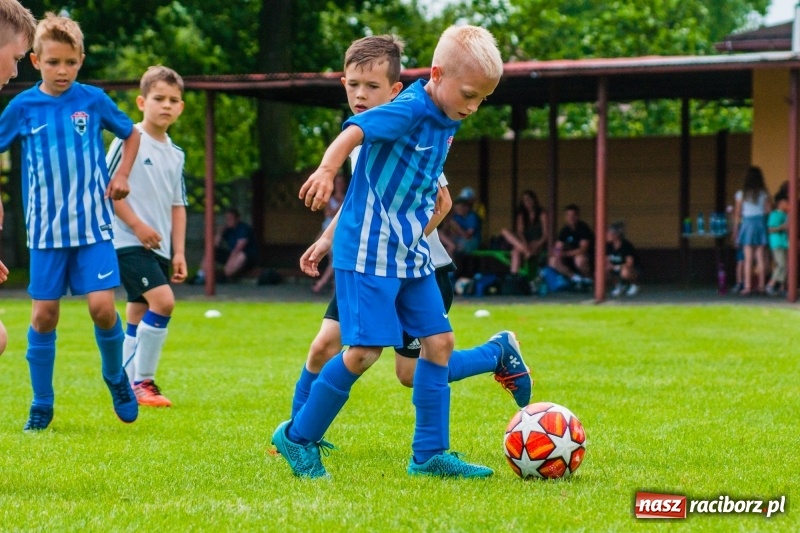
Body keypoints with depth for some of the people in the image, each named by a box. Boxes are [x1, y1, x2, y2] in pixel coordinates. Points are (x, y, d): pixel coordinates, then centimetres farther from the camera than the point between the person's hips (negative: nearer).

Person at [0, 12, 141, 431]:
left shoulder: (93, 100, -2)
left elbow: (131, 133, 15)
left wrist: (123, 174, 2)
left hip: (93, 224, -1)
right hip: (47, 230, 1)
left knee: (102, 307, -12)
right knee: (44, 315, 3)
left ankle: (115, 376, 16)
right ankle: (41, 406, 14)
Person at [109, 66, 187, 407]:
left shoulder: (175, 155, 13)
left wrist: (179, 252, 10)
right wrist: (137, 225, -15)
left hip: (158, 248, 7)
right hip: (128, 242, -7)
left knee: (139, 315, 10)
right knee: (162, 301, -20)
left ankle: (127, 387, 16)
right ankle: (143, 382, -11)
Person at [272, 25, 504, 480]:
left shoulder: (447, 123, 10)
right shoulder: (410, 110, -17)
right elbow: (353, 132, -33)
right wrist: (327, 170, -50)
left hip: (412, 253, 9)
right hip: (369, 250, -9)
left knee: (439, 340, 5)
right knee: (366, 349, -11)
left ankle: (429, 454, 12)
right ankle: (298, 438, 6)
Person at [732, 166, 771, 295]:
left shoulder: (741, 194, -3)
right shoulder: (764, 194, -2)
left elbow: (737, 214, -1)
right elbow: (768, 210, -1)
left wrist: (735, 229, 6)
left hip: (747, 223, -1)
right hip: (760, 224, 1)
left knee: (748, 258, 0)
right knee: (761, 257, 7)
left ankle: (747, 286, -4)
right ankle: (762, 285, 12)